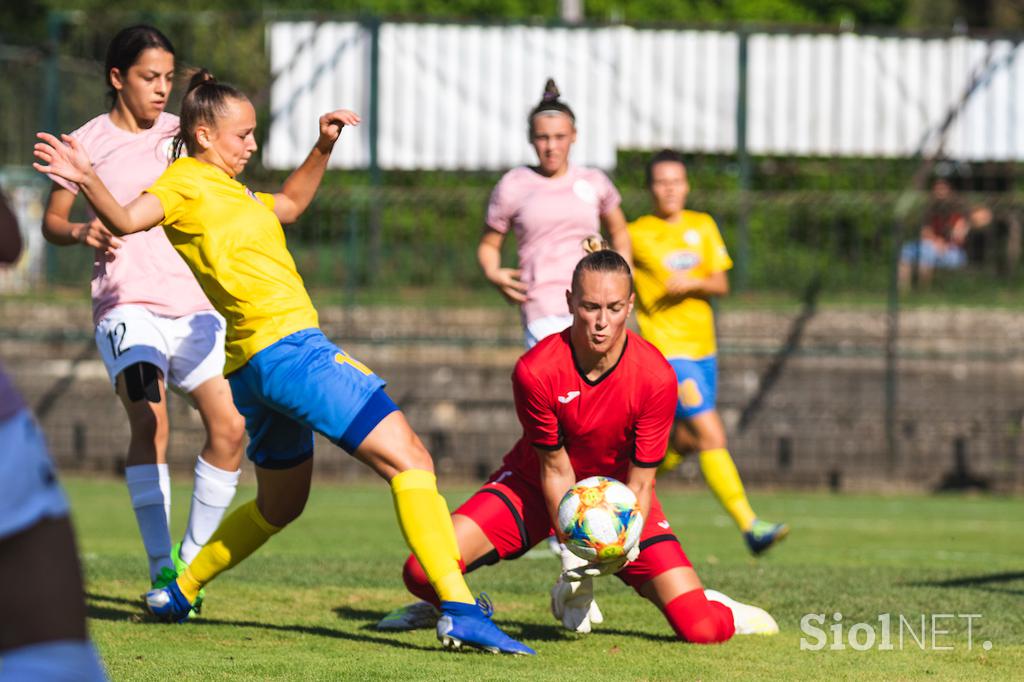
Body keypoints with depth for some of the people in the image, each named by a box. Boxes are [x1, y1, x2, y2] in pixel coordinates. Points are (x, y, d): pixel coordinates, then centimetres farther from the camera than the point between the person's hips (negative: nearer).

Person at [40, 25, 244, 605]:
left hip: (194, 304, 4)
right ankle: (160, 566, -22)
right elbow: (52, 220, 6)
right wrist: (80, 232, -14)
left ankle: (192, 558, 8)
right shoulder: (90, 142, 2)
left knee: (230, 426, -9)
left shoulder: (181, 133, 13)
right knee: (149, 419, -25)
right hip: (127, 304, -4)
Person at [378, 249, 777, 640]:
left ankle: (715, 610, 23)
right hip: (535, 487, 0)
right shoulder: (535, 371, -26)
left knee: (701, 629, -18)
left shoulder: (655, 377, -24)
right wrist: (573, 546, -26)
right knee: (423, 570, -22)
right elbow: (555, 469, -17)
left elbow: (639, 482, -17)